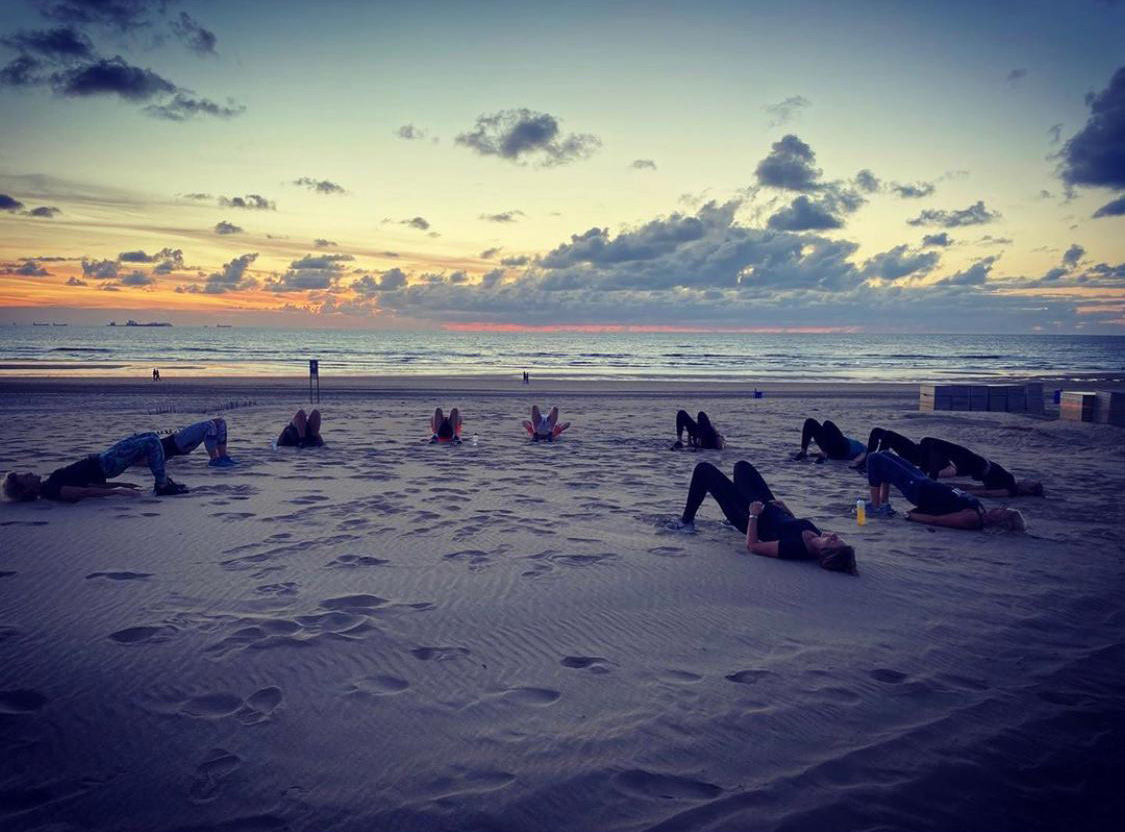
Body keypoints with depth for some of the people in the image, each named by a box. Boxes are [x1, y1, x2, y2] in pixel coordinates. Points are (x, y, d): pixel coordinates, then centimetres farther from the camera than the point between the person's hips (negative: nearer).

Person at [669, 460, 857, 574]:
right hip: (773, 510, 7)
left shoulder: (794, 547, -42)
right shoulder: (817, 537, -23)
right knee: (741, 466, 27)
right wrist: (786, 509, -2)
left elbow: (751, 546, -31)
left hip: (753, 517, -7)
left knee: (704, 469, -2)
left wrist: (753, 516, -27)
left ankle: (686, 522, 23)